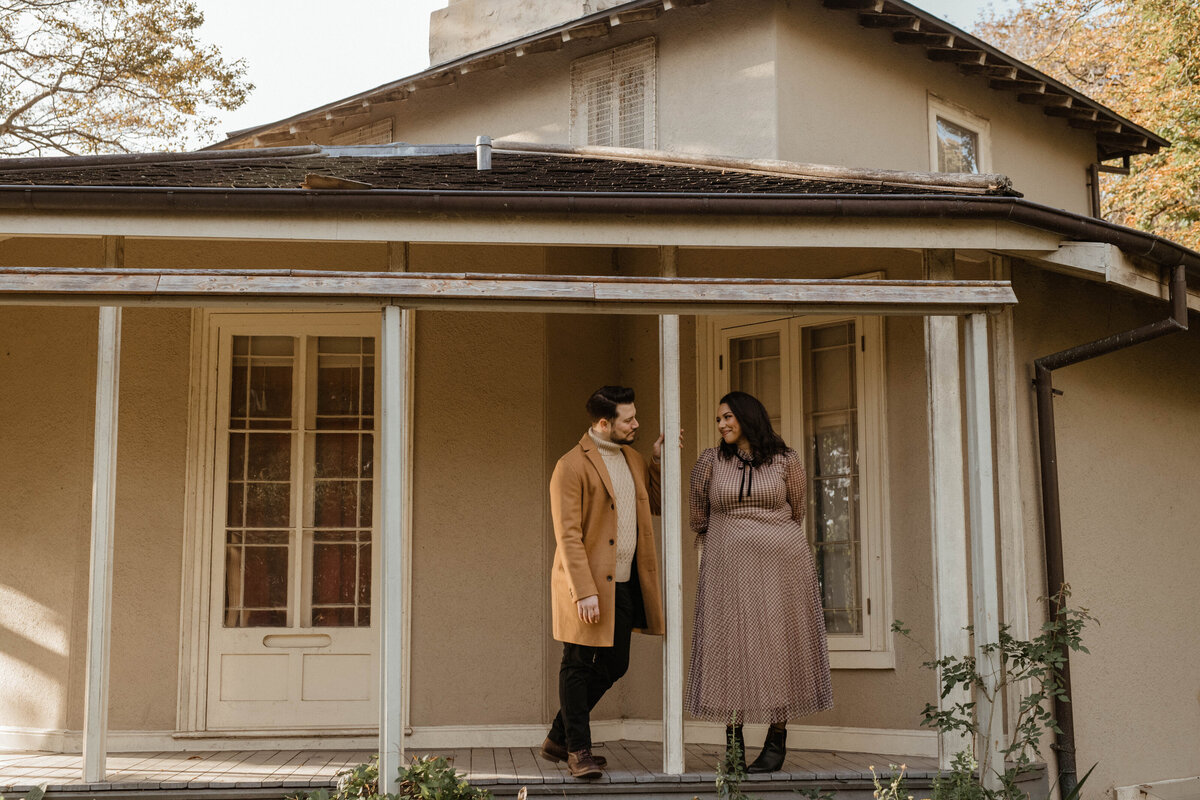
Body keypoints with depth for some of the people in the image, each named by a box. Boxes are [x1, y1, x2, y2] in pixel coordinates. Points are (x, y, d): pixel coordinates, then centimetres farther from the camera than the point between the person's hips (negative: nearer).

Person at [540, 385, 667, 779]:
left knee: (613, 666, 13)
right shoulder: (572, 465, -12)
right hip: (587, 586, -8)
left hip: (625, 585, 8)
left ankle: (558, 738, 28)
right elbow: (567, 535, -16)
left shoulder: (632, 459, 13)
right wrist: (584, 592, -22)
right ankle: (578, 750, 15)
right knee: (578, 667, 3)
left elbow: (657, 503, 23)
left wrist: (660, 461, 9)